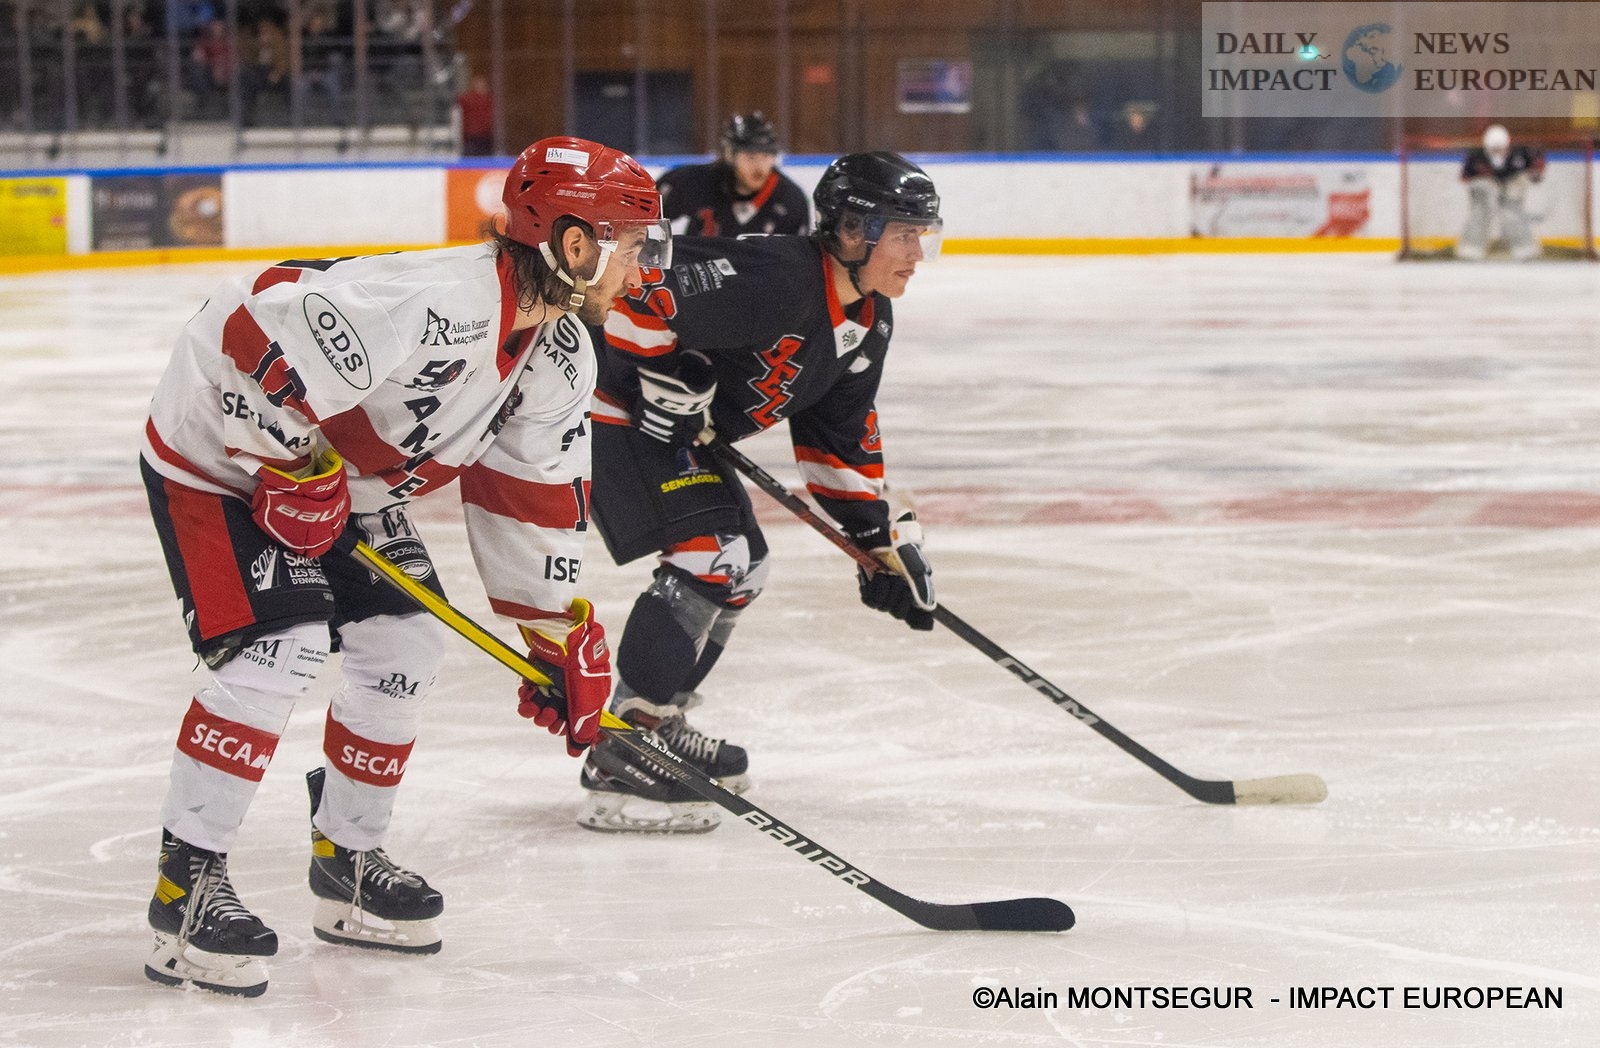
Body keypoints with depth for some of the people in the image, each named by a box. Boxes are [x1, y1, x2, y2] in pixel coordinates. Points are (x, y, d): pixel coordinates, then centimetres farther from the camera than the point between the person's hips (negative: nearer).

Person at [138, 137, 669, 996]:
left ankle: (347, 862, 22)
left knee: (404, 648, 4)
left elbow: (534, 497, 5)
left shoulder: (560, 360, -6)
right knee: (277, 648, -20)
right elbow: (261, 333, -37)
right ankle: (185, 890, -14)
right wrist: (296, 471, -27)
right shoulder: (432, 305, -37)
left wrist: (561, 633, 6)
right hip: (222, 449, -9)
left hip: (339, 475, 9)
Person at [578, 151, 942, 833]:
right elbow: (644, 278, -34)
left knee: (744, 565, 16)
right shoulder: (775, 279, -28)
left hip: (681, 424, 11)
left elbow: (843, 437, 14)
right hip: (617, 410, -11)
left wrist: (883, 538, 10)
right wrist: (667, 375, -28)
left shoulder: (868, 322, 3)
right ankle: (620, 760, -19)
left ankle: (660, 725, 29)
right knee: (709, 554, -19)